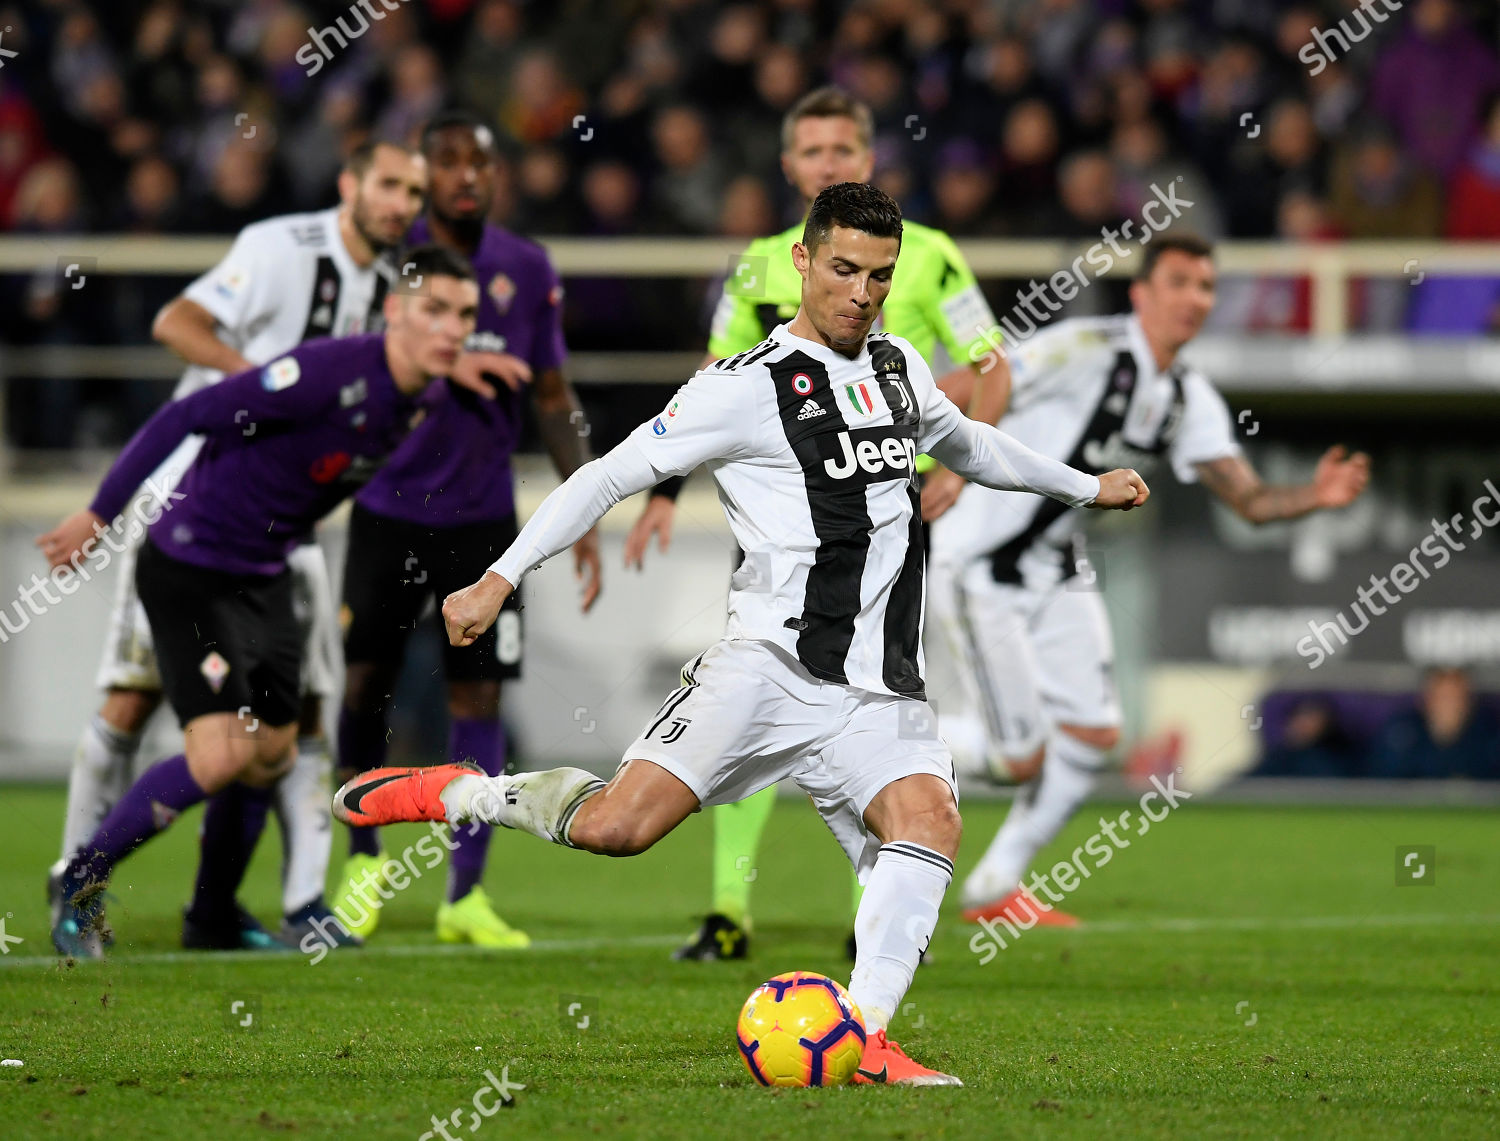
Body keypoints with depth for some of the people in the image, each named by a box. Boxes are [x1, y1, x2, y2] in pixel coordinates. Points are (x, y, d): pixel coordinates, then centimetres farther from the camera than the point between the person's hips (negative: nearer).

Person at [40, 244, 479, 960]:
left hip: (264, 576, 8)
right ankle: (80, 886, 1)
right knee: (222, 755, -16)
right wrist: (99, 514, -18)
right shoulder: (331, 371, -27)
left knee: (271, 756, 11)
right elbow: (188, 418, -23)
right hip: (188, 569, -8)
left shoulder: (423, 401, 0)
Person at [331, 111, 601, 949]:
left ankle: (465, 894, 3)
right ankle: (364, 860, 23)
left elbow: (554, 398, 8)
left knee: (479, 699, -3)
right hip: (388, 509, -1)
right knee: (366, 685, 1)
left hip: (483, 517, 1)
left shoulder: (528, 271, 2)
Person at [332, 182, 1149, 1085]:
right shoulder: (748, 386, -3)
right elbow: (616, 473, -4)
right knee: (616, 827, -19)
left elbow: (965, 442, 39)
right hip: (770, 665, -5)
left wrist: (1084, 487, 46)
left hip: (881, 697, 5)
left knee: (929, 818, -24)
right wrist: (501, 579, -10)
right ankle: (454, 794, 6)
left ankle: (864, 1040, -26)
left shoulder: (901, 368, 17)